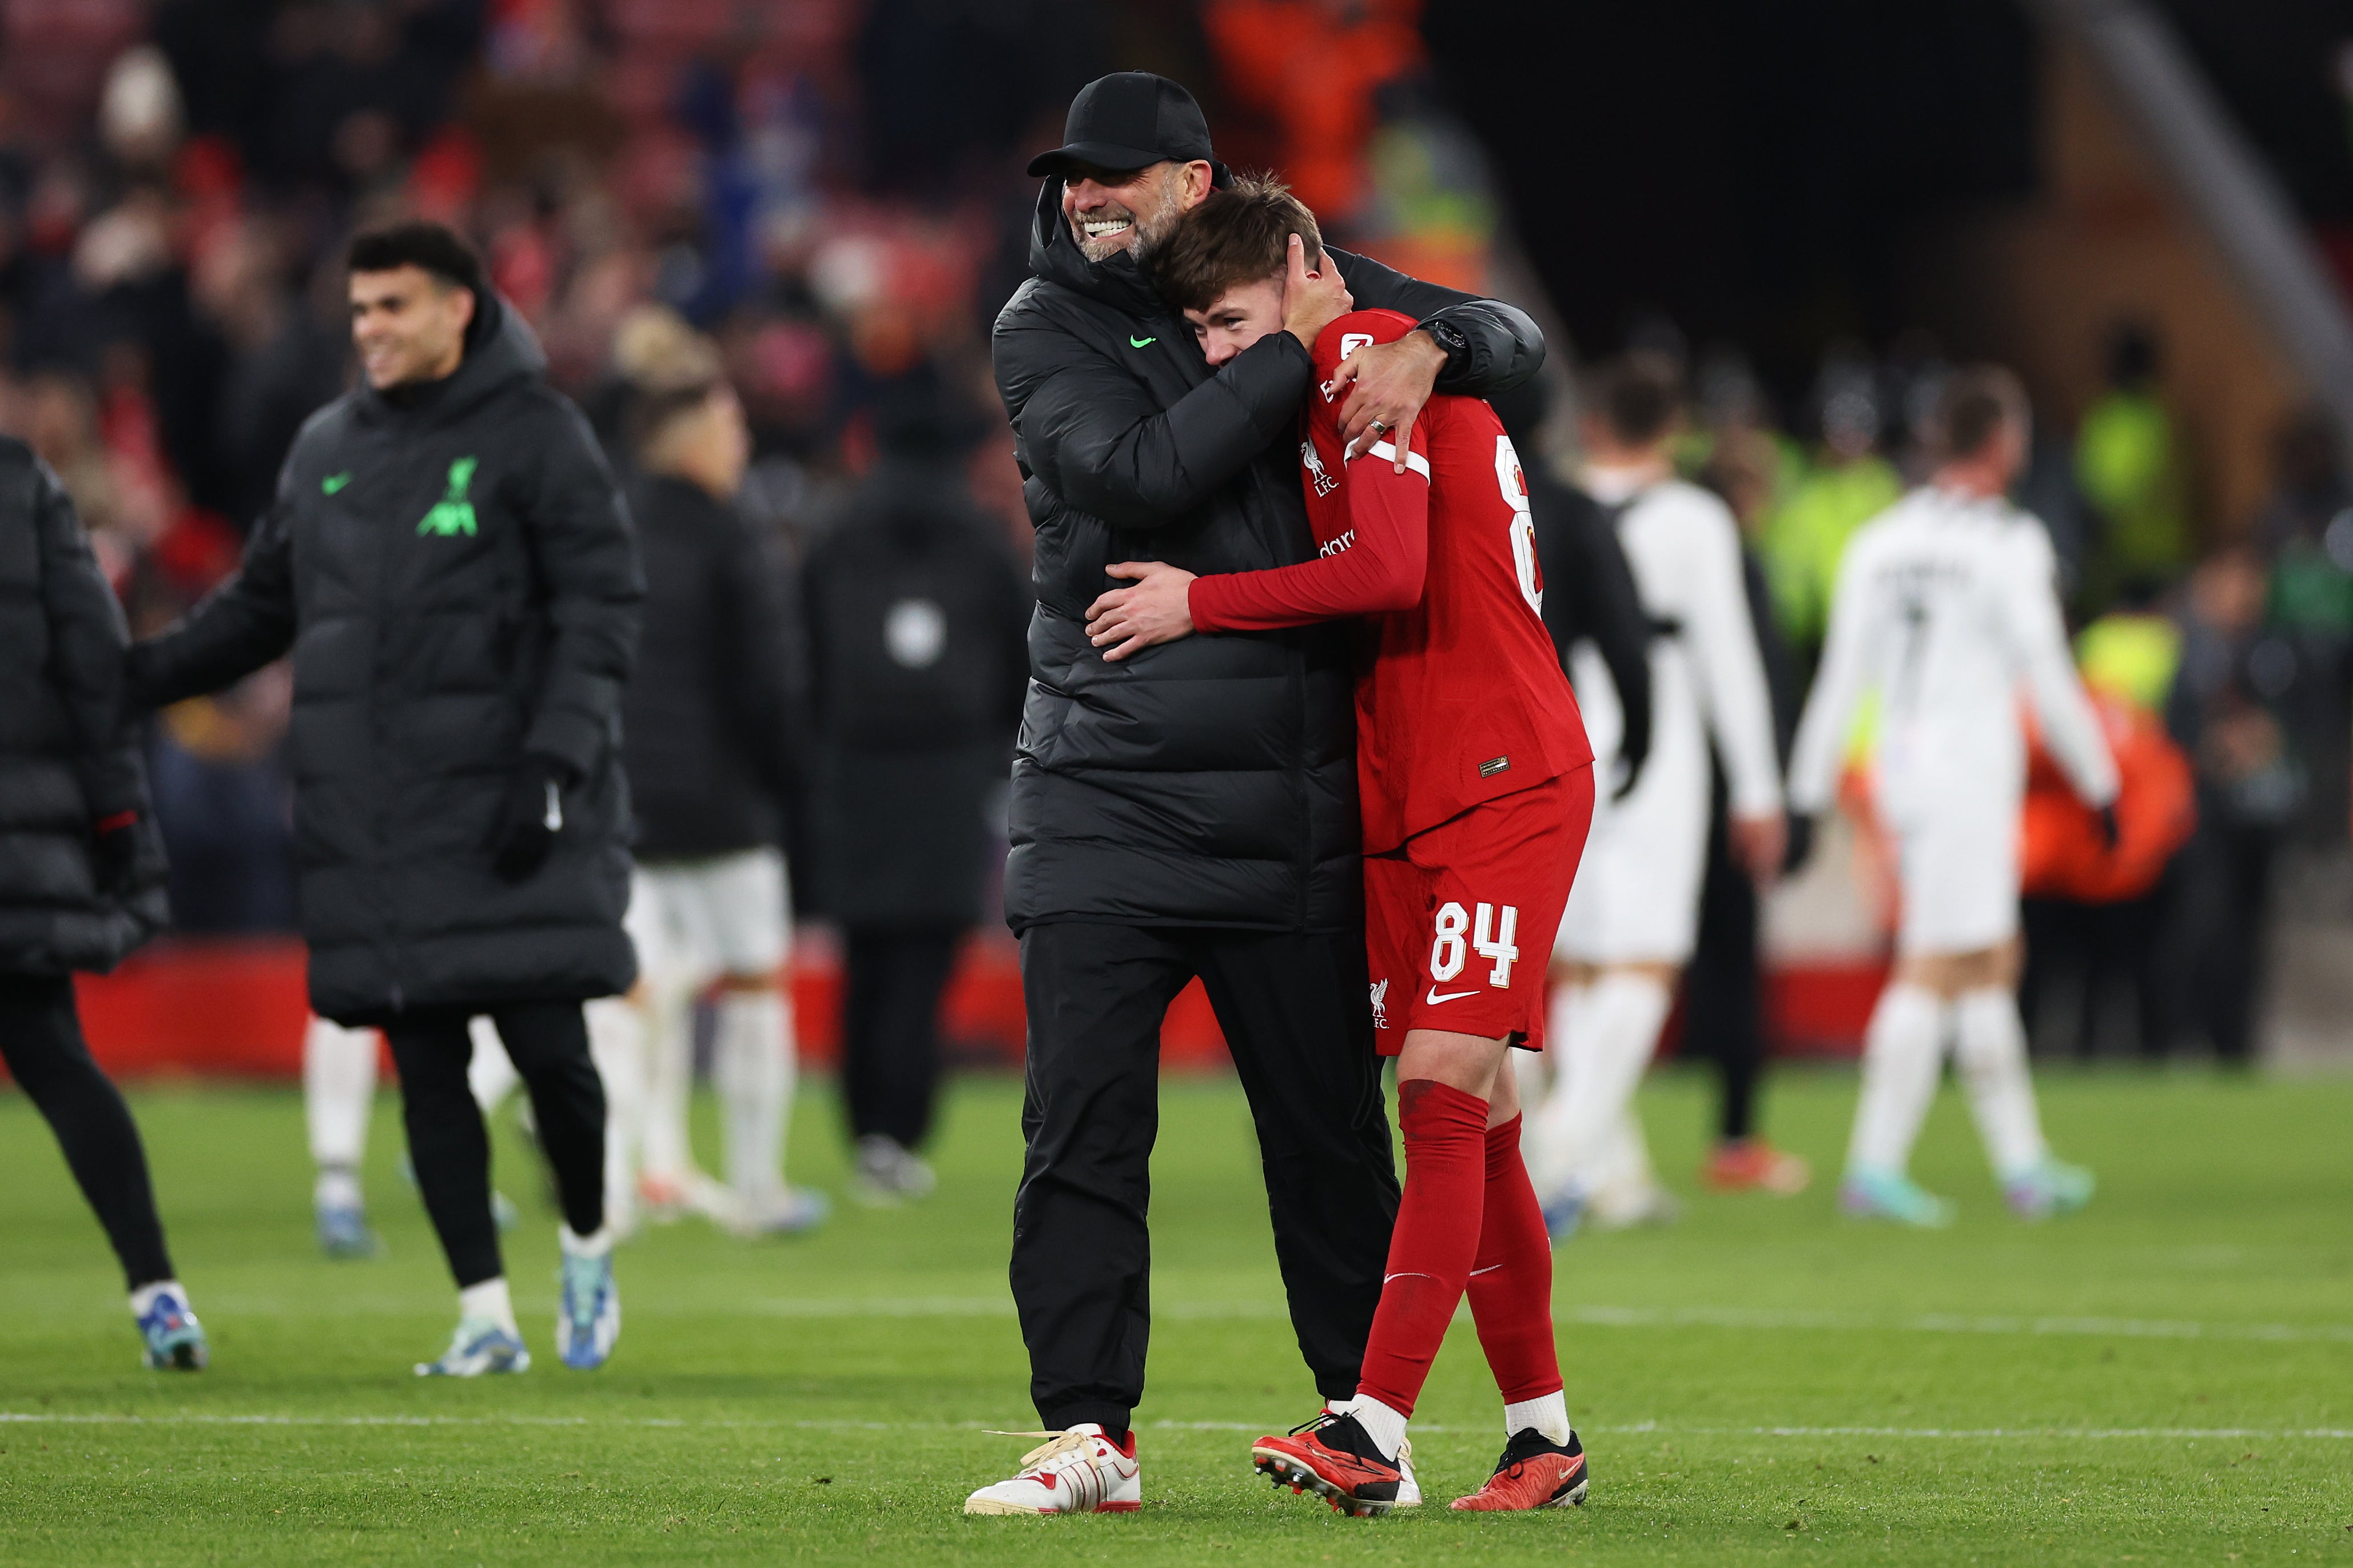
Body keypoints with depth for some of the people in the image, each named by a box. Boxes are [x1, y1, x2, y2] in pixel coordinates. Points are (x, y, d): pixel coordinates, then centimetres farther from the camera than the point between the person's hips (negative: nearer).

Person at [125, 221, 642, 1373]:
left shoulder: (536, 435, -1)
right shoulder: (327, 449, 13)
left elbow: (600, 609, -5)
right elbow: (260, 606, 21)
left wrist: (554, 762, -14)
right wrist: (124, 678, 11)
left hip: (505, 810, -4)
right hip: (368, 823, 4)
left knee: (545, 1047, -7)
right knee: (425, 1073, 2)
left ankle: (588, 1244, 19)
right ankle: (485, 1313, 8)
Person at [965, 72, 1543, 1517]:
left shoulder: (1302, 278, 8)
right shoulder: (1047, 327, 2)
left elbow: (1517, 339, 10)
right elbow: (1138, 474, -16)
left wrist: (1422, 346, -12)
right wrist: (1298, 350, -16)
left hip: (1291, 803, 1)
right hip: (1107, 793, -1)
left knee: (1330, 1124, 6)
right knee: (1082, 1125, -6)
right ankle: (1090, 1435, -2)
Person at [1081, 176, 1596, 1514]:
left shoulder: (1361, 351, -9)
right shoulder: (1344, 379, 19)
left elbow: (1390, 571, -21)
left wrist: (1198, 604, -13)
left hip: (1507, 784, -9)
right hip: (1409, 799, 9)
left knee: (1441, 1089, -14)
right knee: (1473, 1115, 7)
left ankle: (1375, 1430, -21)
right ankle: (1543, 1435, 13)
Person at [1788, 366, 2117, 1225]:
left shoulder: (1879, 542, 8)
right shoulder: (2006, 544, -9)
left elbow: (1842, 675, 7)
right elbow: (2046, 676, -8)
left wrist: (1809, 793, 9)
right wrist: (2100, 786, 1)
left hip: (1901, 768, 7)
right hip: (1971, 768, -7)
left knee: (1994, 961, 15)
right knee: (1936, 970, -6)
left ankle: (2022, 1162, 18)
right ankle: (1875, 1167, -11)